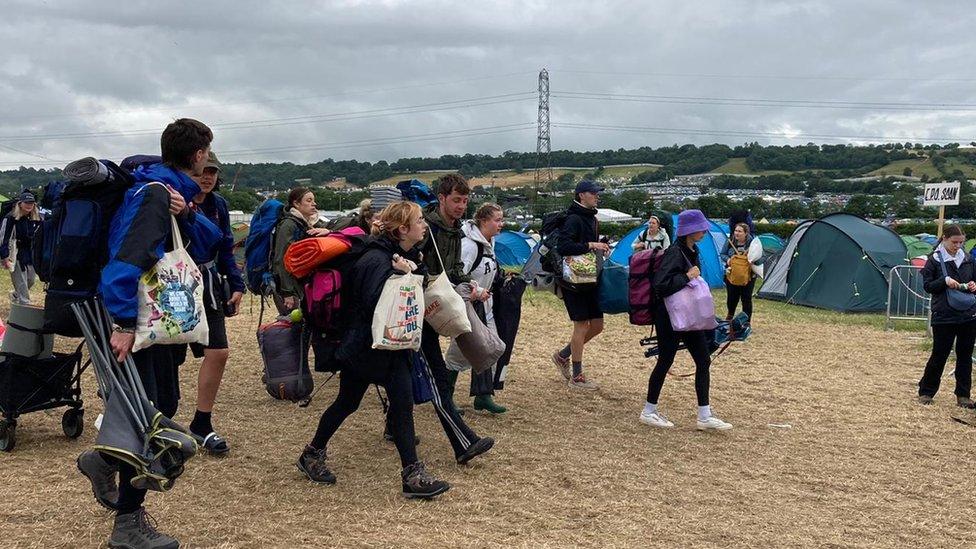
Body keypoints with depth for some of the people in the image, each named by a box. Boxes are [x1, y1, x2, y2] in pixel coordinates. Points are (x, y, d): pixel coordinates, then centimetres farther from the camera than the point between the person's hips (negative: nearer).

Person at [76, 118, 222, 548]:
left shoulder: (173, 192, 13)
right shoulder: (155, 192, -18)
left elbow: (208, 243, 5)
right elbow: (128, 256, -28)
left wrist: (186, 215, -14)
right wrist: (124, 323, -32)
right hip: (139, 319, -9)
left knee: (164, 404, 19)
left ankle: (103, 460, 39)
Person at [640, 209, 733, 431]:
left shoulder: (693, 251, 10)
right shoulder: (675, 253, -19)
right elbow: (660, 284, -28)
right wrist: (687, 277, -26)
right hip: (670, 318, -9)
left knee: (703, 360, 6)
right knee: (665, 361, 2)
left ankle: (705, 416, 11)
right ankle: (649, 411, 18)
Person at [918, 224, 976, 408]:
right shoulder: (934, 260, -4)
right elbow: (927, 285, -5)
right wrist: (945, 281, -20)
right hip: (944, 316, -4)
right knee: (939, 355, 0)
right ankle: (926, 392, 14)